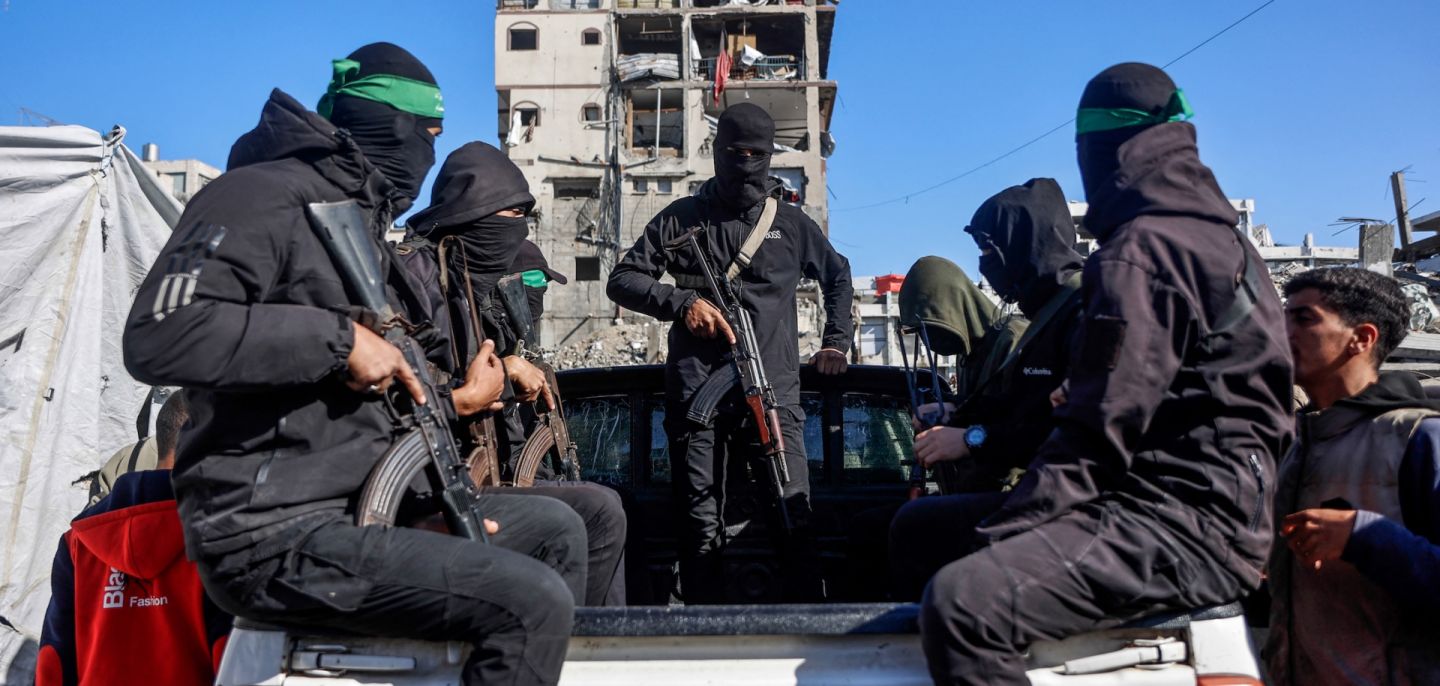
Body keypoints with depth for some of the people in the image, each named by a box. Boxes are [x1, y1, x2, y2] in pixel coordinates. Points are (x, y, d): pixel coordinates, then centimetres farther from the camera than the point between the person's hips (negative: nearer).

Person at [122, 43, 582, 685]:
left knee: (555, 529, 12)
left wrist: (455, 402, 19)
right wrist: (338, 338, -22)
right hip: (275, 535, -10)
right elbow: (158, 336, -25)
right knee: (535, 603, -21)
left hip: (357, 507, 10)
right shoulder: (264, 195, -9)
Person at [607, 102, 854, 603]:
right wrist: (681, 301, -8)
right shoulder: (682, 218, 12)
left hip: (774, 392, 1)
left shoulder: (792, 224, 16)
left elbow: (838, 275, 32)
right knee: (701, 527, 1)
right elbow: (621, 280, 8)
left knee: (796, 518, -7)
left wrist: (836, 340, 21)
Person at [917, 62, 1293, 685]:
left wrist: (1002, 533, -14)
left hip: (1187, 525, -11)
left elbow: (1104, 426, -20)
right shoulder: (1219, 238, 20)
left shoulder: (1143, 249, -13)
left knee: (961, 603, -30)